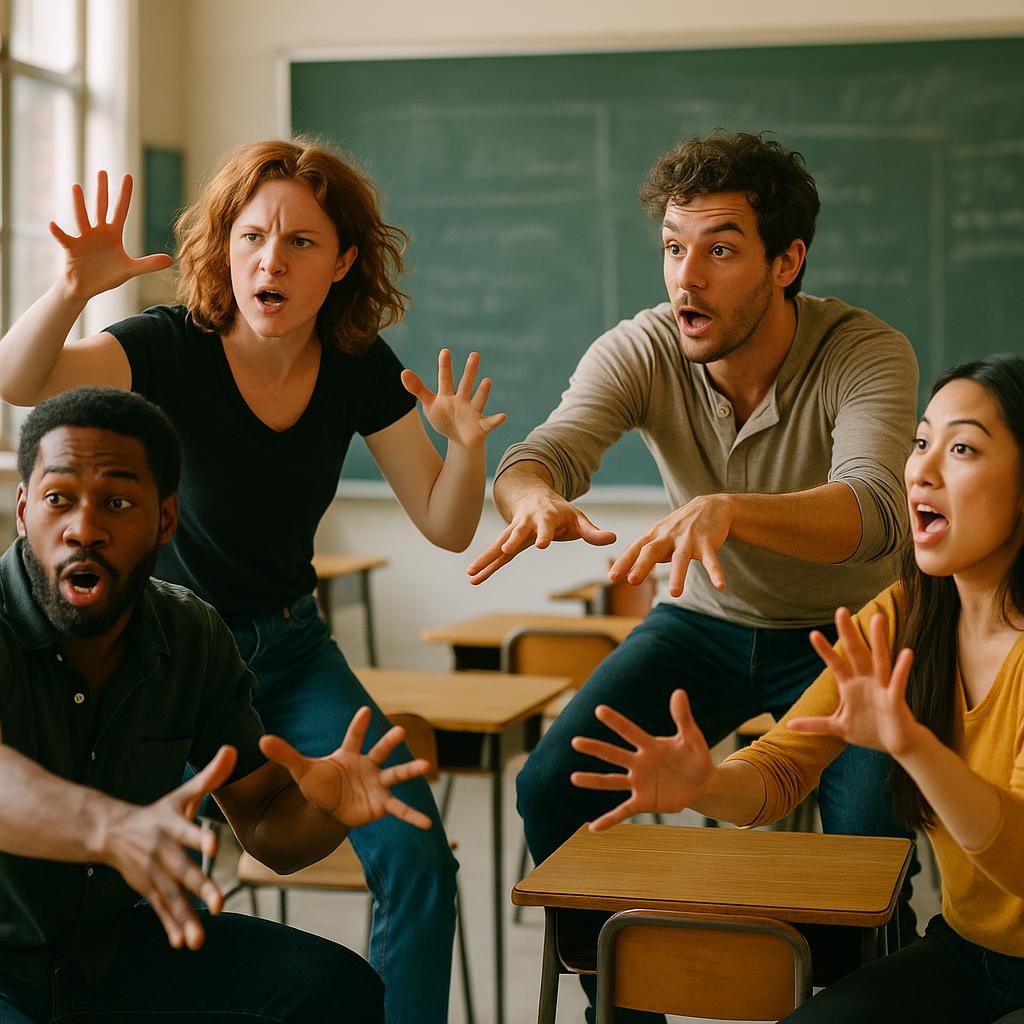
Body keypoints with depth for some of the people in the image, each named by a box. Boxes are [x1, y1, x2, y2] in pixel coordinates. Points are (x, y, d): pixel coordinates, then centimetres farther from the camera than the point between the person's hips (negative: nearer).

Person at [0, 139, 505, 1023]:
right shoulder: (173, 348, -19)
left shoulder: (359, 370, -8)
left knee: (417, 858, -11)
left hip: (291, 645, 4)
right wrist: (75, 288, -55)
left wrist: (467, 446, -26)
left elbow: (447, 528, -5)